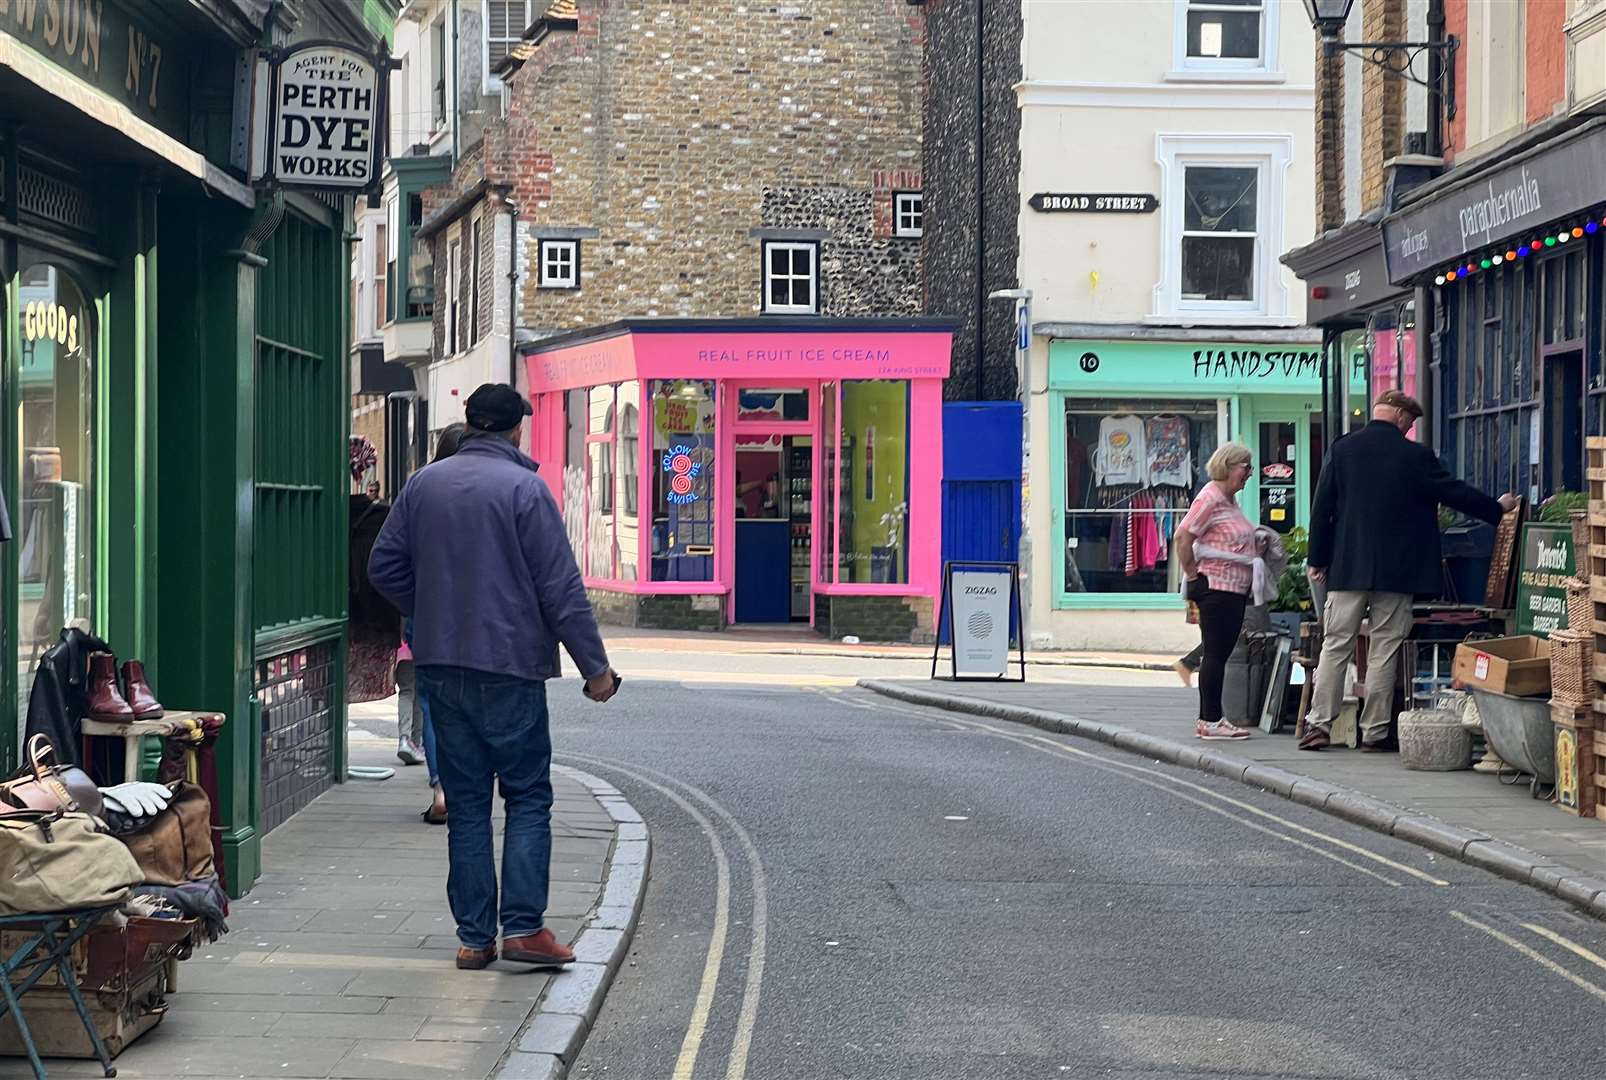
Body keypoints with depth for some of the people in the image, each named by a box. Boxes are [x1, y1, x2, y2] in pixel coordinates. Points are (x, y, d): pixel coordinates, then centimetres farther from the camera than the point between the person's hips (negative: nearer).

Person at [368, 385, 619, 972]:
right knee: (528, 796, 3)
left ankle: (473, 936, 9)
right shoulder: (524, 488, -9)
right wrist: (595, 665, -5)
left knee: (466, 802, 9)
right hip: (509, 665, -5)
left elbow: (384, 566, 12)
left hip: (440, 666, 5)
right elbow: (561, 588, -11)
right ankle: (523, 925, -6)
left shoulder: (424, 483, 7)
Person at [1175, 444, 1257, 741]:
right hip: (1217, 588, -10)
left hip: (1236, 589, 10)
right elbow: (1183, 537, -18)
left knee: (1218, 654, 10)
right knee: (1215, 654, -7)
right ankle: (1209, 720, -5)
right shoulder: (1210, 498, -13)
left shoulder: (1230, 499, 17)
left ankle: (1209, 719, 14)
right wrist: (1192, 575, -14)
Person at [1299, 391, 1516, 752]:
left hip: (1348, 568, 2)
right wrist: (1498, 508, 19)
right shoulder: (1415, 455, -5)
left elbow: (1322, 507, 3)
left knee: (1335, 646, 5)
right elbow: (1454, 493, 3)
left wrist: (1318, 559, 10)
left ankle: (1319, 725, -1)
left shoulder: (1342, 449, 2)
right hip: (1396, 571, -2)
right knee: (1384, 651, 3)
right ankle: (1374, 732, 4)